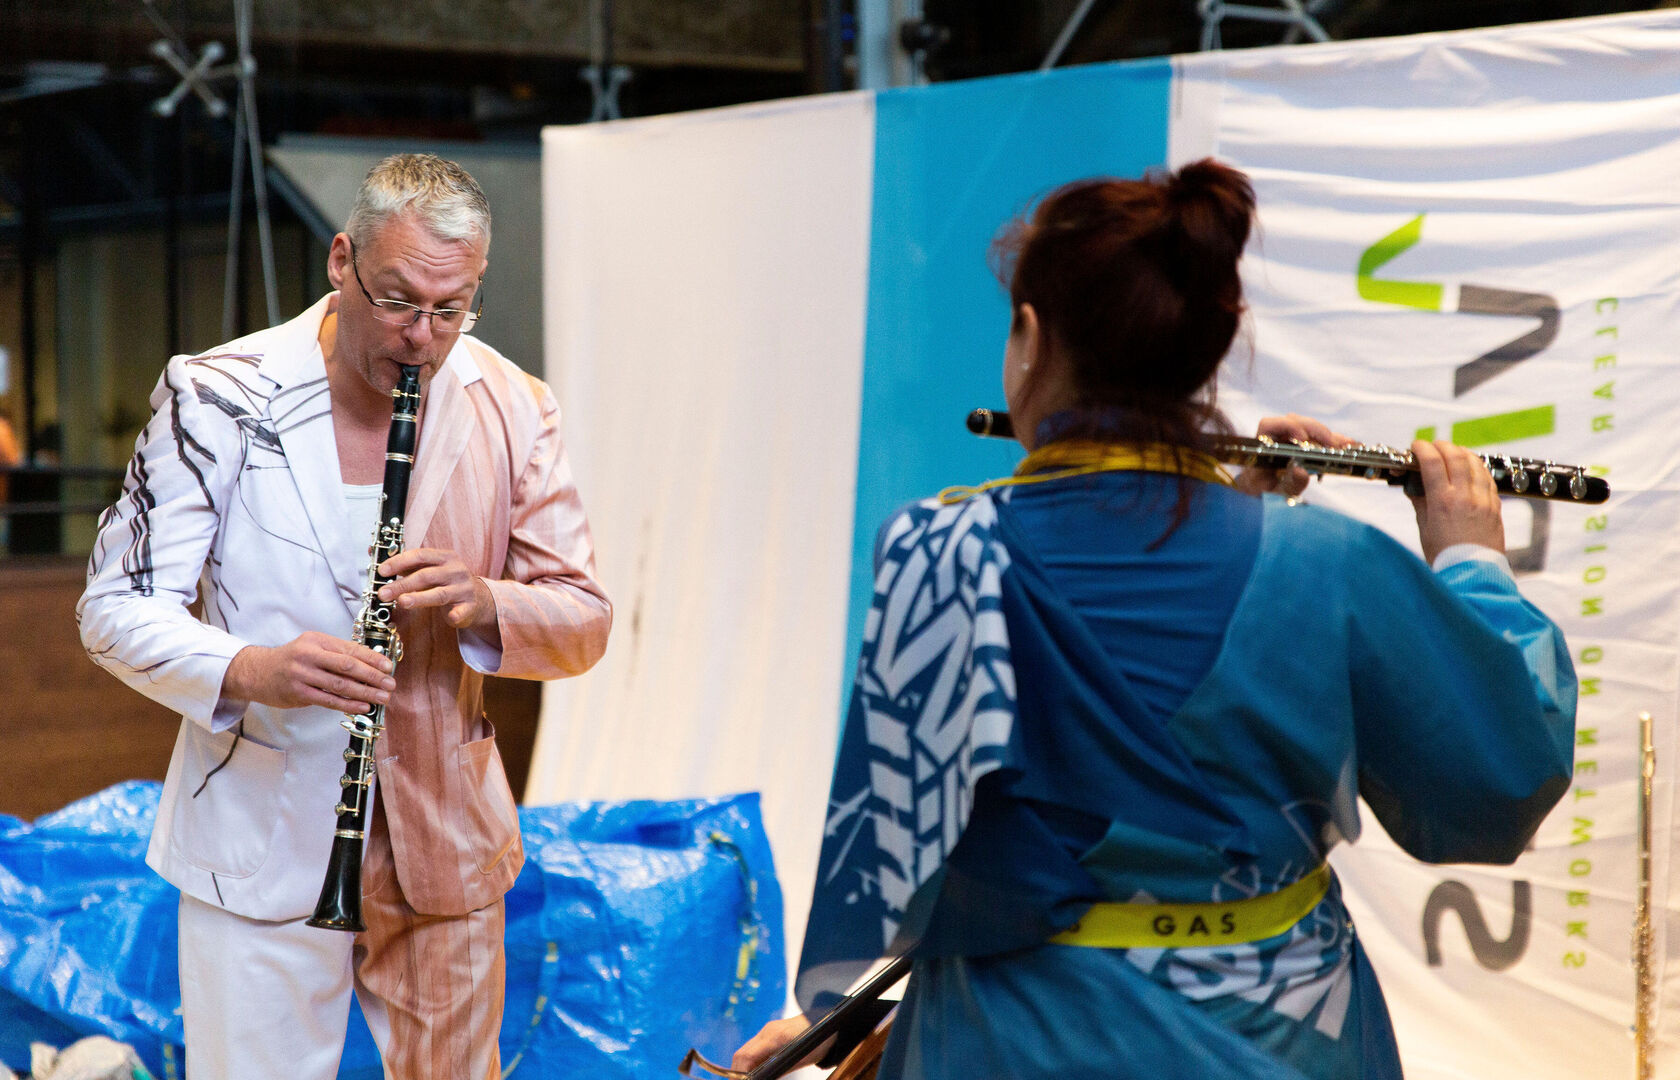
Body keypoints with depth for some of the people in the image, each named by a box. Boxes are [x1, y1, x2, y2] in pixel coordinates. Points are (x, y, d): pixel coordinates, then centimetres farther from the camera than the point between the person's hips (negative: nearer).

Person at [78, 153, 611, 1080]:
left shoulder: (513, 412, 0)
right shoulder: (219, 398, -9)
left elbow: (584, 622, 3)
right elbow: (115, 609, -9)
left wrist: (487, 605, -20)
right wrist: (247, 670, -29)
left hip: (445, 844, 3)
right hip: (262, 846, -3)